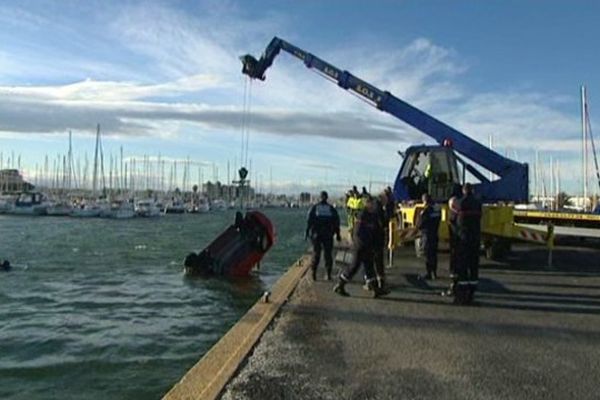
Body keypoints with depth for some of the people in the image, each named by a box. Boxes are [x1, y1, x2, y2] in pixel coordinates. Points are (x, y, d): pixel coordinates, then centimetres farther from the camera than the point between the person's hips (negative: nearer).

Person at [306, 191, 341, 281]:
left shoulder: (314, 207, 0)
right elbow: (336, 222, 2)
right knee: (328, 254, 8)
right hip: (328, 235, 0)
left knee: (316, 253, 8)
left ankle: (314, 273, 1)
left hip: (316, 234, 0)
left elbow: (309, 221, -4)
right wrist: (337, 234, 7)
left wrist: (307, 232, 0)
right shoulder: (331, 208, 2)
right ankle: (329, 274, 6)